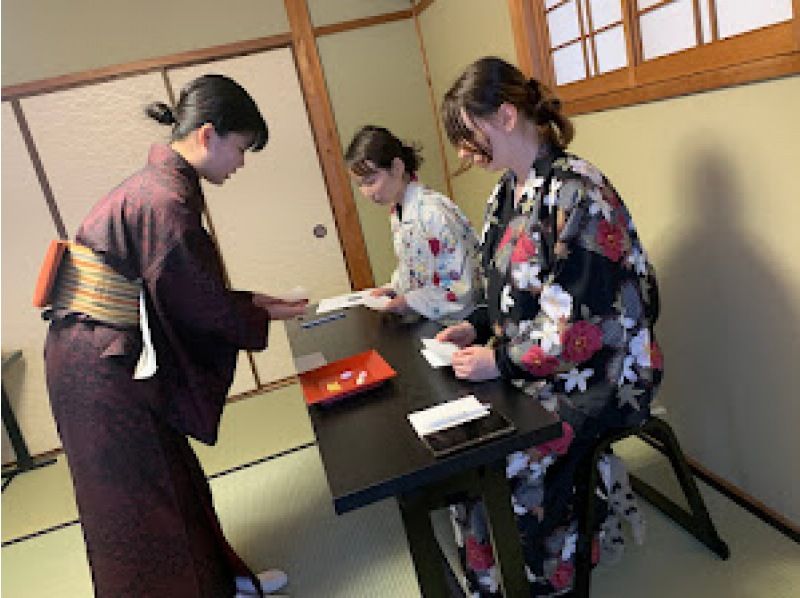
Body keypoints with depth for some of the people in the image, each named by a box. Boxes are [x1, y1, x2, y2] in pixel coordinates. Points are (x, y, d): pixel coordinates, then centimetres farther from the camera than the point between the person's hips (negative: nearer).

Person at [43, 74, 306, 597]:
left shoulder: (161, 183, 9)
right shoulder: (166, 201, -23)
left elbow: (184, 289, 14)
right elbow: (197, 303, -18)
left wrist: (250, 301, 10)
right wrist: (264, 316, -3)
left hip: (111, 362, 10)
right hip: (102, 372, -10)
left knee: (175, 480, 19)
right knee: (142, 498, 7)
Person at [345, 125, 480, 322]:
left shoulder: (434, 213, -22)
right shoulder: (397, 211, 4)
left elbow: (465, 286, -21)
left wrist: (408, 302, -17)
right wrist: (393, 289, 3)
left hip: (453, 324, -7)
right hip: (421, 321, 7)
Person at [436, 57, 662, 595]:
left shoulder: (575, 192, -21)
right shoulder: (508, 191, 6)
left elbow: (590, 322, -24)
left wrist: (501, 360, -19)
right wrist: (477, 326, 1)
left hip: (597, 374, -8)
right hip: (532, 368, 8)